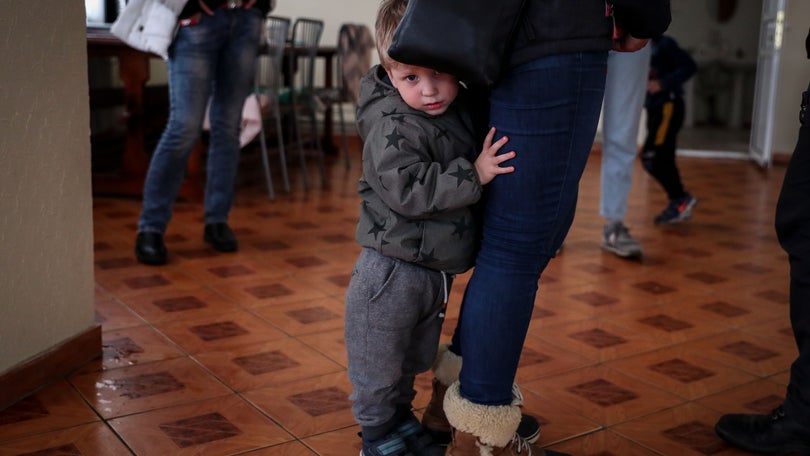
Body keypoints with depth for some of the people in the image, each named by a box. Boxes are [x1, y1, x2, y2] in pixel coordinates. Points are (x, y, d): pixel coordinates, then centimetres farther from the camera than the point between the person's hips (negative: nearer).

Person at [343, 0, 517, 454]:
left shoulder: (465, 112, 3)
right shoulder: (393, 129, -20)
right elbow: (409, 190, -30)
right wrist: (472, 177, -30)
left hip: (437, 270, 8)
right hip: (392, 272, -7)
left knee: (414, 359, 25)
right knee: (379, 366, 8)